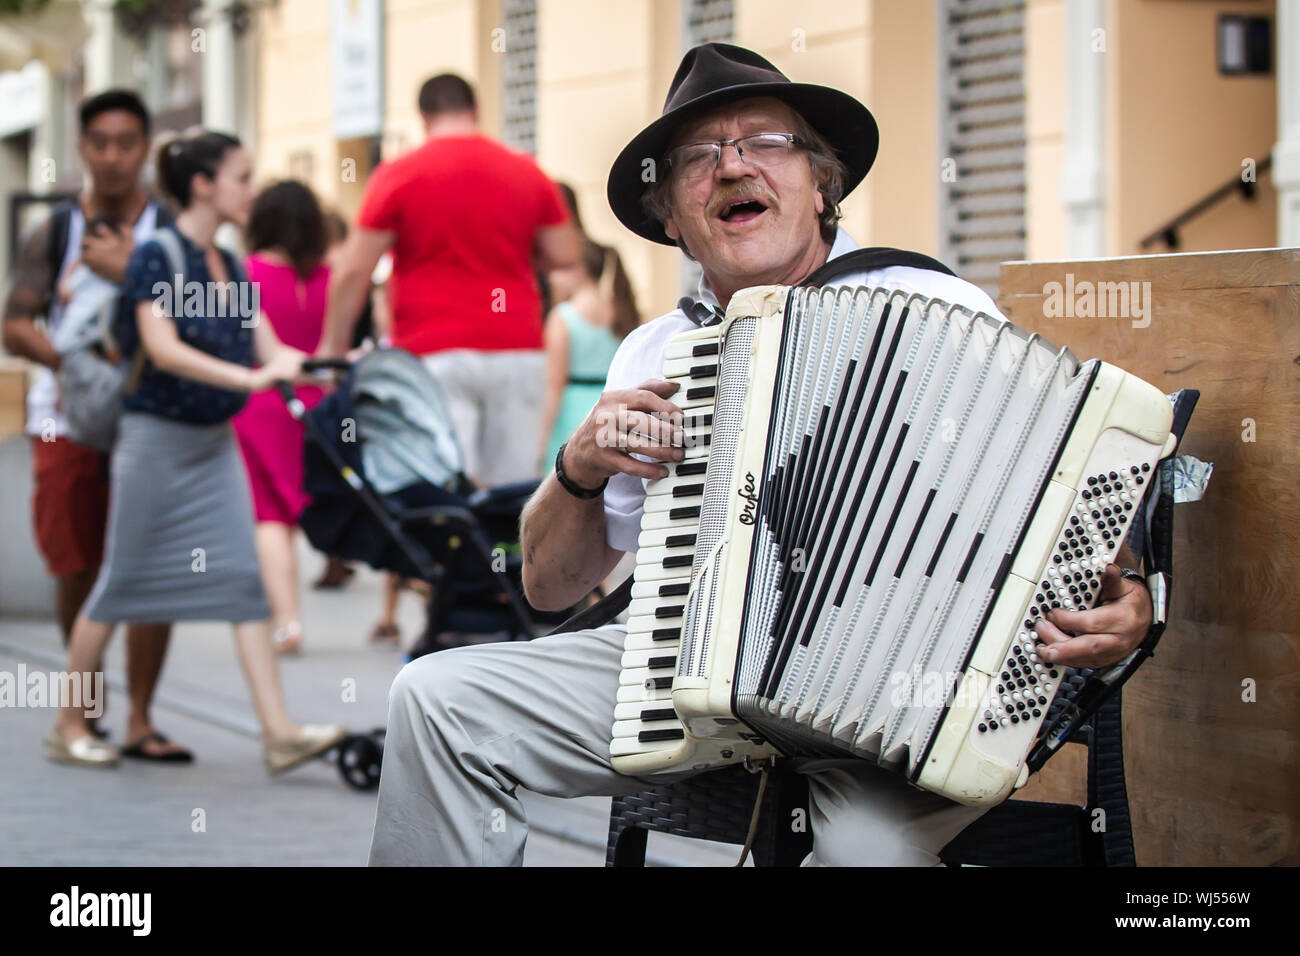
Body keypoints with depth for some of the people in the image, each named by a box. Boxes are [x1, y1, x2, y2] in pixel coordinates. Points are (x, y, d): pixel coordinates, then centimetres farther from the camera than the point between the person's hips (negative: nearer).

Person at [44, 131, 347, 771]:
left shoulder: (229, 266, 9)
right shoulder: (157, 256, -13)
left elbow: (267, 347, 5)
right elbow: (163, 350, -24)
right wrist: (249, 378, -33)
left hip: (215, 442, 7)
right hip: (158, 436, -7)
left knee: (242, 577, -1)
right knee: (122, 580, 2)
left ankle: (279, 732, -5)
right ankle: (68, 726, 16)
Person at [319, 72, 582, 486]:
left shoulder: (398, 176, -1)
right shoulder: (528, 174, 8)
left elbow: (354, 271, -3)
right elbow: (563, 254, 10)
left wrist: (334, 346, 6)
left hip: (435, 355, -3)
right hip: (517, 350, 3)